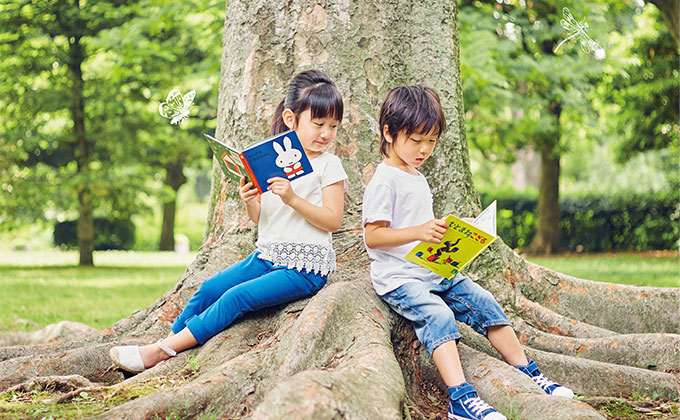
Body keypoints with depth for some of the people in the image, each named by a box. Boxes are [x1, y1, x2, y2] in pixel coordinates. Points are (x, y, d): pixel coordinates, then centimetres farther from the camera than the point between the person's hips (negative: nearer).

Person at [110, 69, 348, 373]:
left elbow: (332, 221, -11)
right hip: (266, 255, 6)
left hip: (305, 267, -6)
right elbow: (261, 218, 15)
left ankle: (159, 352, -19)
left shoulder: (328, 165, -5)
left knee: (236, 297, -21)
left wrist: (293, 199, -22)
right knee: (210, 288, -9)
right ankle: (168, 342, 0)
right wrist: (249, 201, -8)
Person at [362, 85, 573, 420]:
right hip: (398, 277, -9)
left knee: (484, 303, -1)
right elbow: (372, 236, -17)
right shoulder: (384, 181, -11)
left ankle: (528, 373, 7)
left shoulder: (418, 179, 20)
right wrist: (419, 232, -27)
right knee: (438, 315, -30)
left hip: (436, 271, 9)